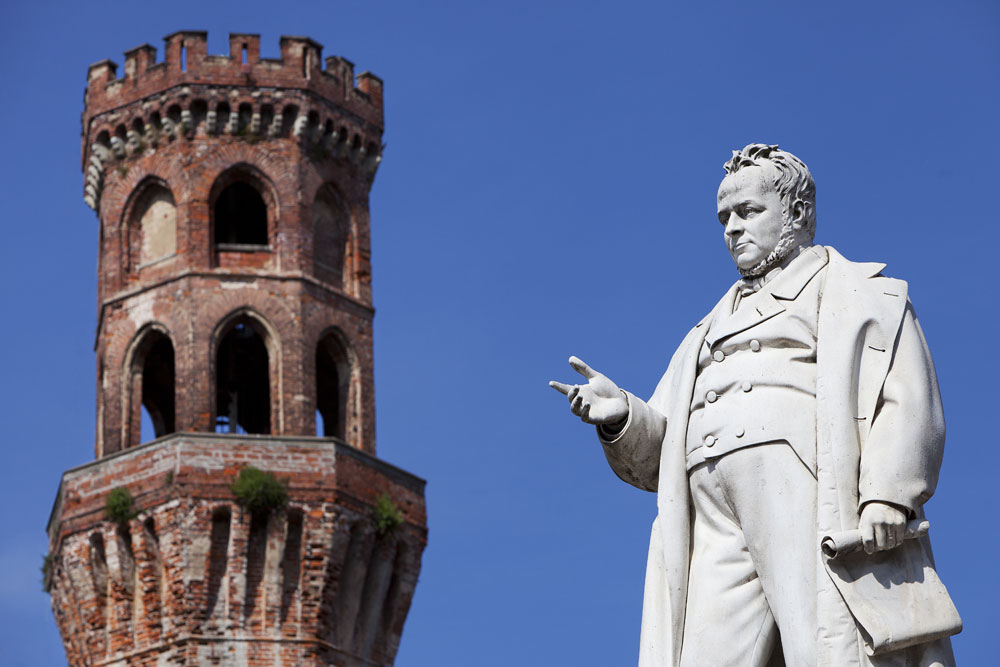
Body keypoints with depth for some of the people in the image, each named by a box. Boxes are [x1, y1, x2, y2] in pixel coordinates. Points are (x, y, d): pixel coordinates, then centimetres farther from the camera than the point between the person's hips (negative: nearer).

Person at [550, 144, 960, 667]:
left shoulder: (862, 293, 18)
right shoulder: (713, 330, 35)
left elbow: (907, 397, 0)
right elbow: (657, 459, 27)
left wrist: (887, 494, -17)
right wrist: (622, 416, 4)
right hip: (721, 536, 5)